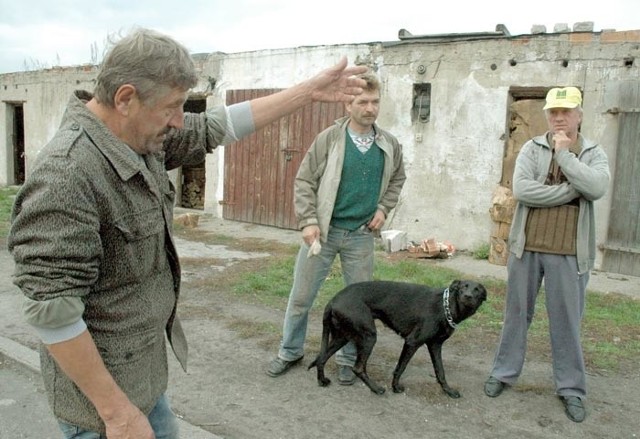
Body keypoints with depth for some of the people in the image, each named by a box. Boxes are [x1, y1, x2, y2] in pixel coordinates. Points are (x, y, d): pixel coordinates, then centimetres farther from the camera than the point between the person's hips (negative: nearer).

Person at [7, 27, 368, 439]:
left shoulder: (142, 138, -3)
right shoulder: (67, 174, -28)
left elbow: (217, 126, 6)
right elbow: (51, 311, -28)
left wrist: (310, 90, 9)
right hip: (101, 388, -8)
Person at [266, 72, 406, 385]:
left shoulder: (389, 145, 2)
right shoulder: (329, 139, -8)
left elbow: (397, 179, 19)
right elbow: (304, 181, -6)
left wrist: (384, 208, 4)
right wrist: (308, 221, -14)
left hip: (361, 234, 3)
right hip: (323, 230, -2)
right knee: (301, 296, 8)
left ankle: (347, 359, 30)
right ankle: (290, 352, 29)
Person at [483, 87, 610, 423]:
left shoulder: (593, 153, 5)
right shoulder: (532, 149, 2)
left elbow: (597, 187, -16)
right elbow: (521, 189, -14)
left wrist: (564, 154, -13)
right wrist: (571, 191, -13)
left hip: (569, 253, 0)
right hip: (526, 247, 0)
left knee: (567, 322, 8)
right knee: (516, 314, 12)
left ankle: (571, 388, 23)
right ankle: (504, 373, 27)